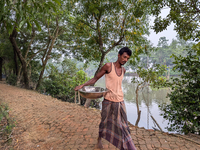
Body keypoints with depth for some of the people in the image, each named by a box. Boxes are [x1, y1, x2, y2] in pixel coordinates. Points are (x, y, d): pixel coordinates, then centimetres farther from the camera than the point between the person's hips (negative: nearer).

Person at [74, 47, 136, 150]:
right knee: (105, 122, 12)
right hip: (108, 100, -4)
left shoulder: (123, 70, 7)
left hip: (120, 101, 4)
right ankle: (99, 139, 38)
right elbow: (95, 78, -4)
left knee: (122, 124, 7)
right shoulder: (108, 66, -9)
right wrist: (82, 85, -13)